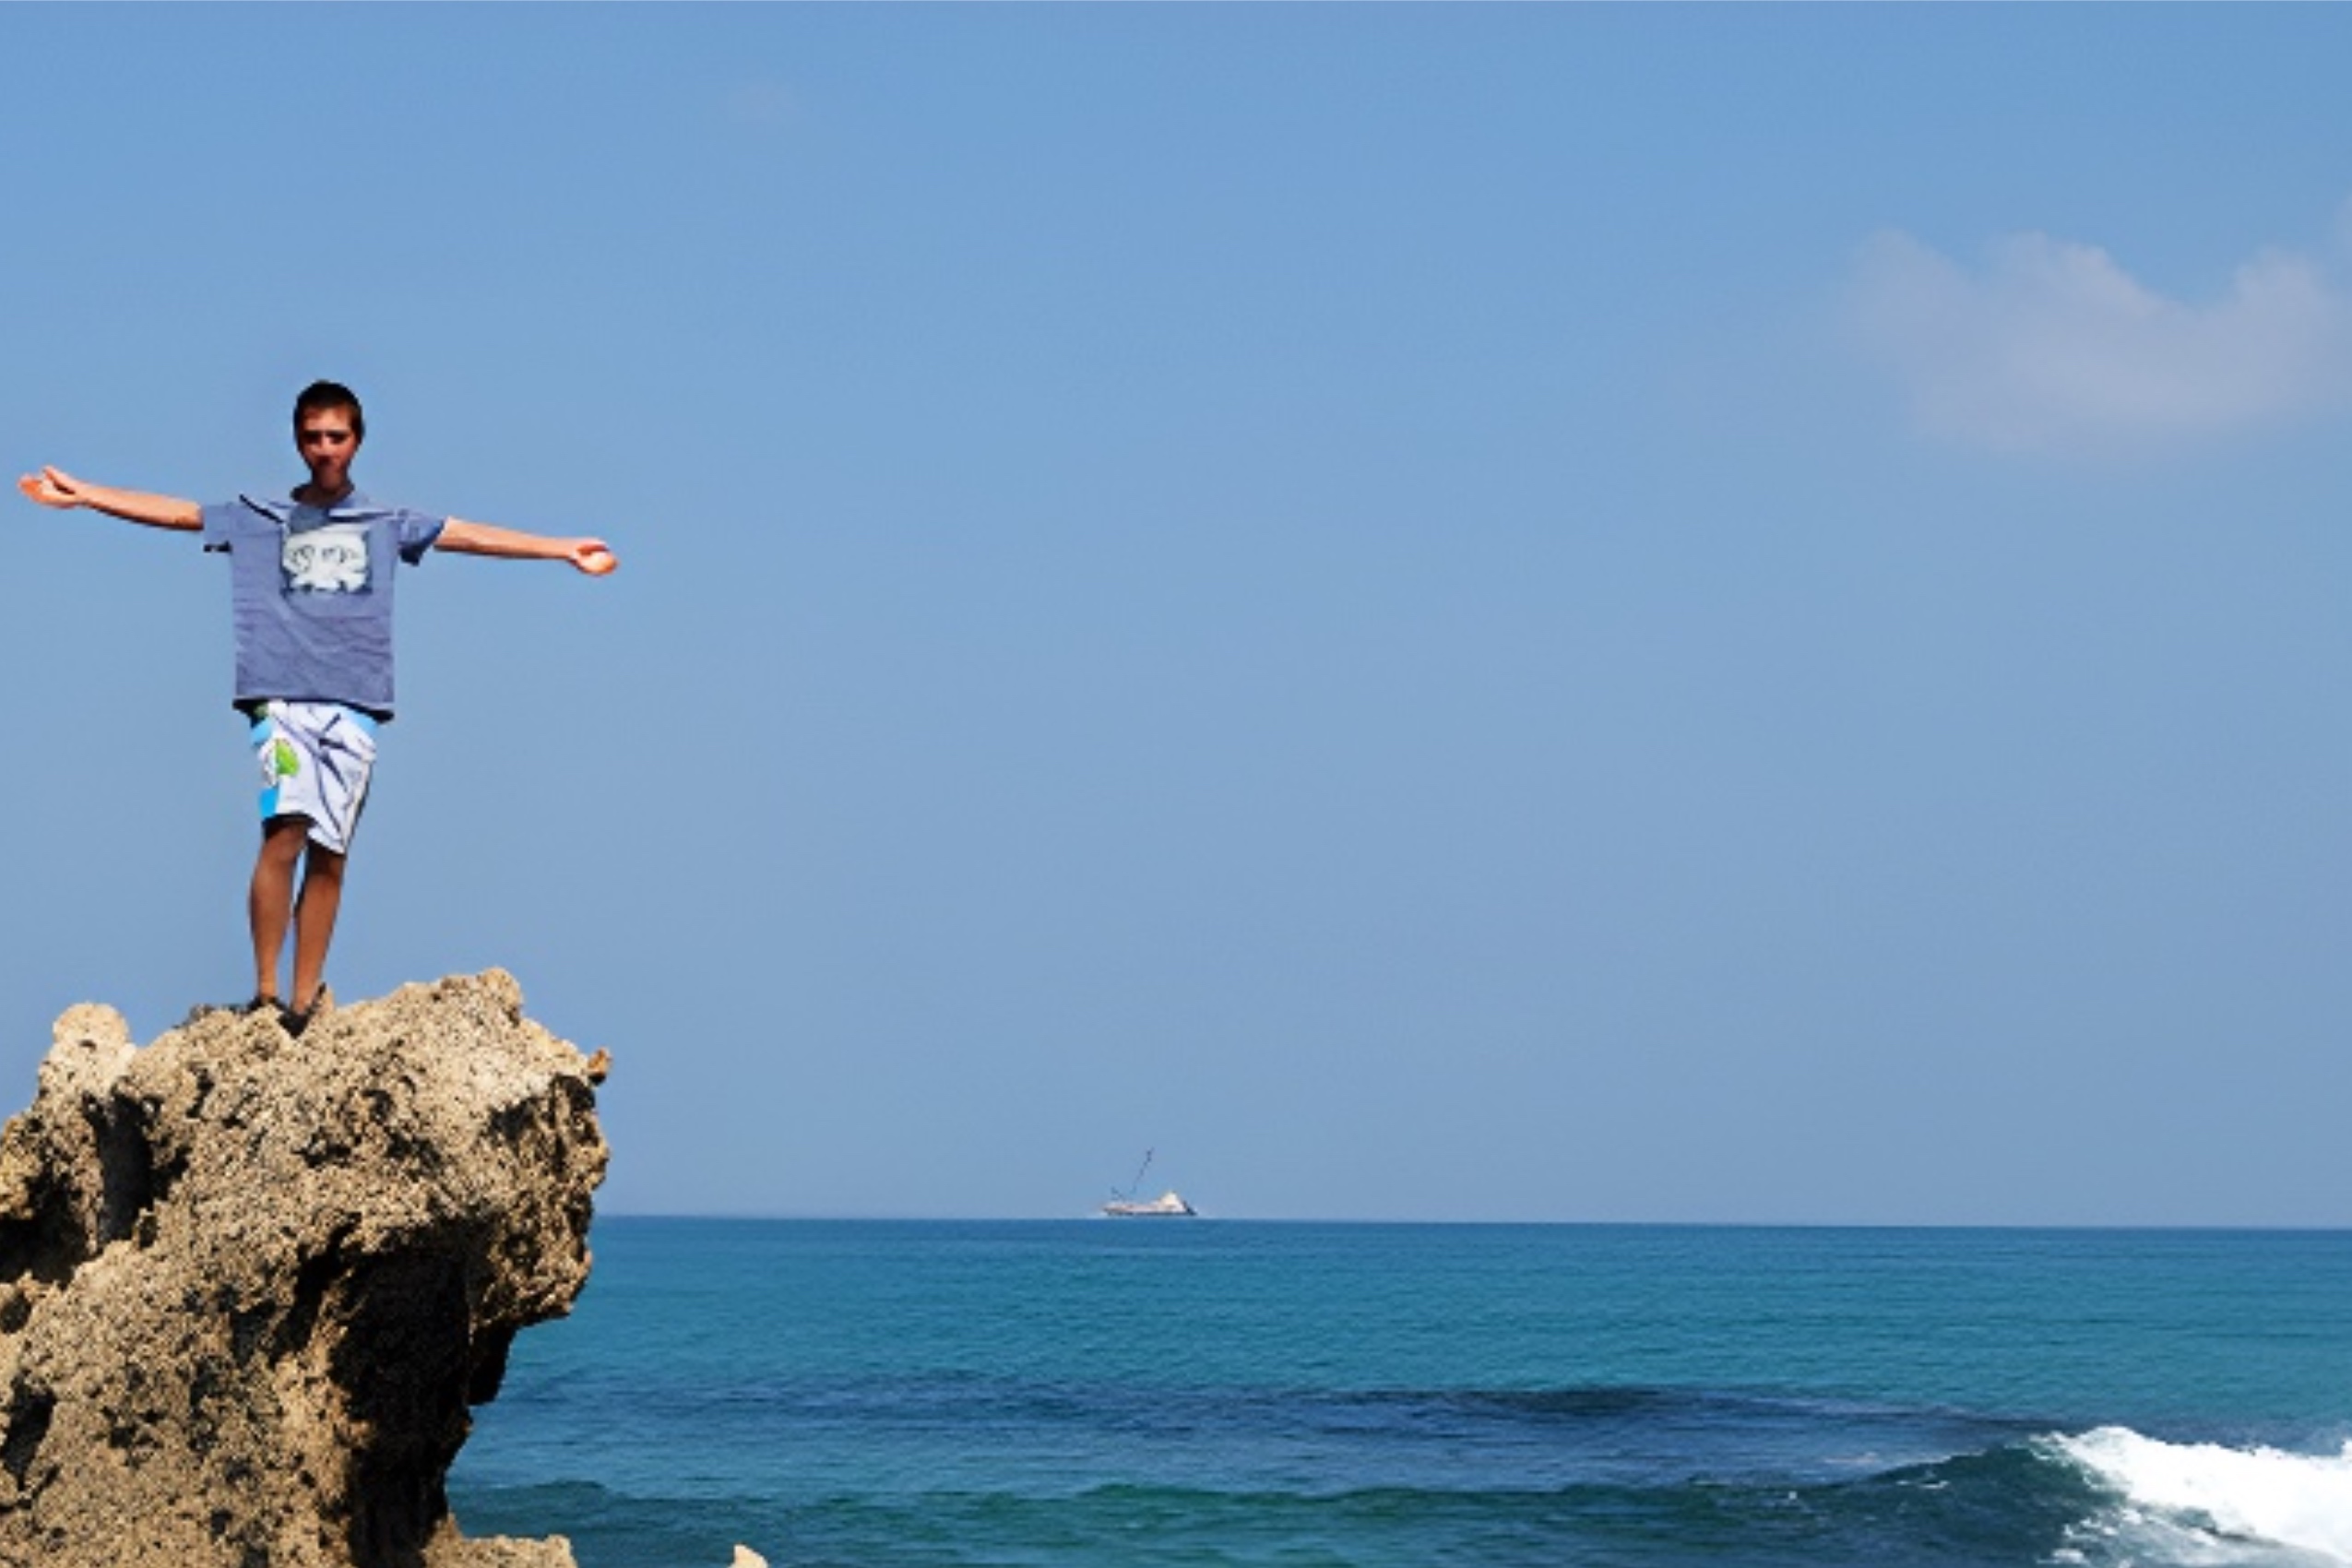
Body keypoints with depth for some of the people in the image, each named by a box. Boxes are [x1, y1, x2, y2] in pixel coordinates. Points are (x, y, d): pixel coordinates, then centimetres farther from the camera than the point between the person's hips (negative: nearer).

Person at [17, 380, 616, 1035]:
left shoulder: (387, 524, 16)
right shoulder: (259, 518, 14)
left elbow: (471, 536, 12)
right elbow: (174, 512, 12)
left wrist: (565, 550, 7)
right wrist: (81, 494, 5)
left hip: (355, 709, 2)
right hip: (283, 699, -2)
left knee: (328, 856, 0)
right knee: (284, 833, -18)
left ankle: (303, 1005, 4)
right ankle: (264, 995, -15)